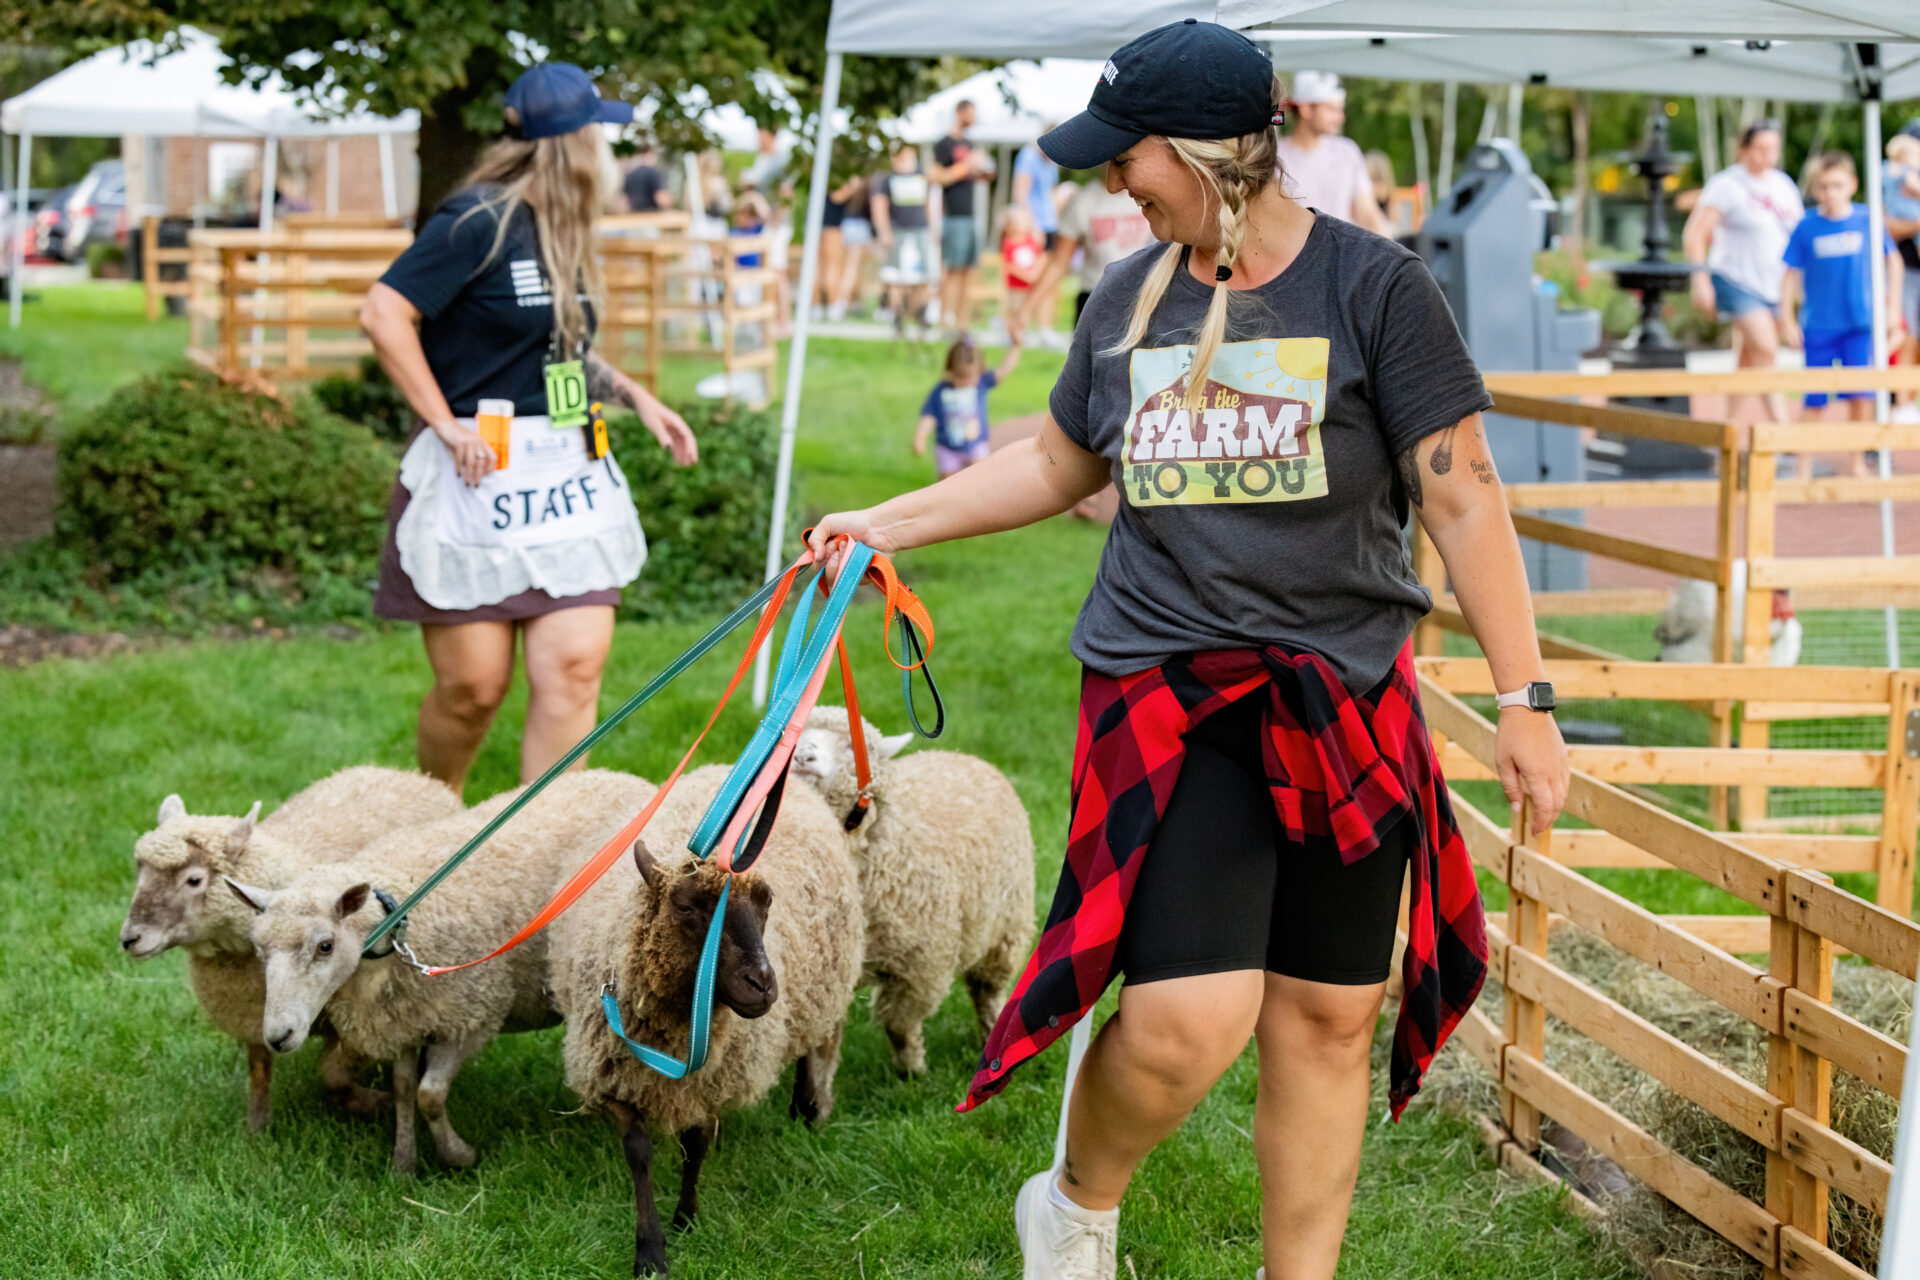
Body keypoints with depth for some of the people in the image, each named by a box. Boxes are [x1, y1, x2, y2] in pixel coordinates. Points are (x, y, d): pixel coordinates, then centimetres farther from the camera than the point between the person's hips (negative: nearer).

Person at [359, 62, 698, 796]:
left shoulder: (559, 232, 15)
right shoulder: (481, 221, -11)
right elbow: (383, 315, -17)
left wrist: (635, 397, 15)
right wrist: (445, 425, -17)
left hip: (567, 478, 7)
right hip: (478, 478, -7)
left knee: (573, 669, -7)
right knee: (474, 685, 0)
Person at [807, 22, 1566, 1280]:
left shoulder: (1372, 284, -5)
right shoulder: (1128, 299, 8)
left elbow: (1463, 496, -4)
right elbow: (1059, 464, 24)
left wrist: (1524, 700, -7)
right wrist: (892, 523, 21)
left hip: (1346, 703, -1)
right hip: (1168, 698, 1)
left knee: (1327, 1021, 6)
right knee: (1188, 1019, -13)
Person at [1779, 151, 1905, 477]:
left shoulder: (1867, 220, -3)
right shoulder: (1807, 227, -4)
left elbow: (1892, 258, 10)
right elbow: (1792, 273, 1)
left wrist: (1892, 307, 8)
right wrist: (1787, 319, -4)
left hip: (1861, 322, 0)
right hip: (1818, 324, 0)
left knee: (1862, 395, -4)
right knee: (1815, 399, 4)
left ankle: (1858, 461, 11)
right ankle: (1805, 466, 13)